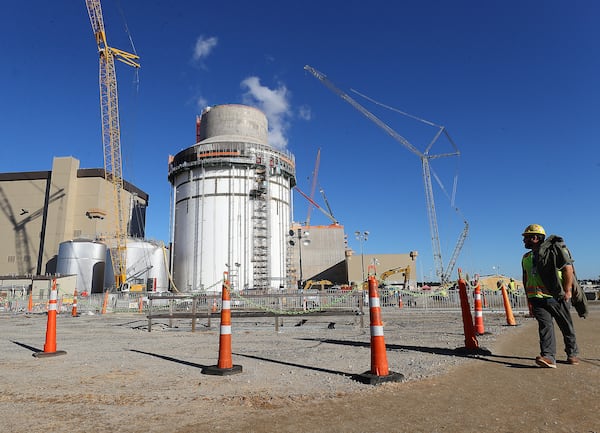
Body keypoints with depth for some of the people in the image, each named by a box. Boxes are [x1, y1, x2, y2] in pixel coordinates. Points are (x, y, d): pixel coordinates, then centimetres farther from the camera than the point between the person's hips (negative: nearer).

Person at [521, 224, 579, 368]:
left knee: (566, 326, 9)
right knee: (545, 325, -10)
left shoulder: (554, 250, -5)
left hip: (557, 297, -4)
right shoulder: (526, 257, 16)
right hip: (537, 298, 4)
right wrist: (528, 297, 17)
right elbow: (525, 279, 21)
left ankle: (572, 354, 25)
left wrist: (567, 291, -14)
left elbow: (568, 269, -9)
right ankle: (548, 357, -19)